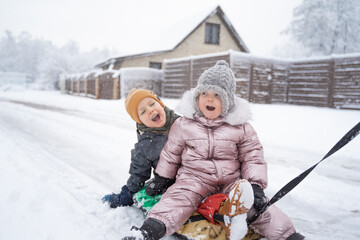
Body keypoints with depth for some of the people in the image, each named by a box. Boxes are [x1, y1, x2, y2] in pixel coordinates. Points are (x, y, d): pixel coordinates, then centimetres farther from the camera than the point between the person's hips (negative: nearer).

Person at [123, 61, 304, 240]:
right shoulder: (184, 124, 0)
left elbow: (253, 157, 2)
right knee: (177, 197, -29)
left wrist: (256, 185, -9)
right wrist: (161, 179, 14)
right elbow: (171, 154, 10)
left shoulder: (240, 126, 0)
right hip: (194, 178, -1)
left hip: (231, 180, 1)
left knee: (258, 205, -17)